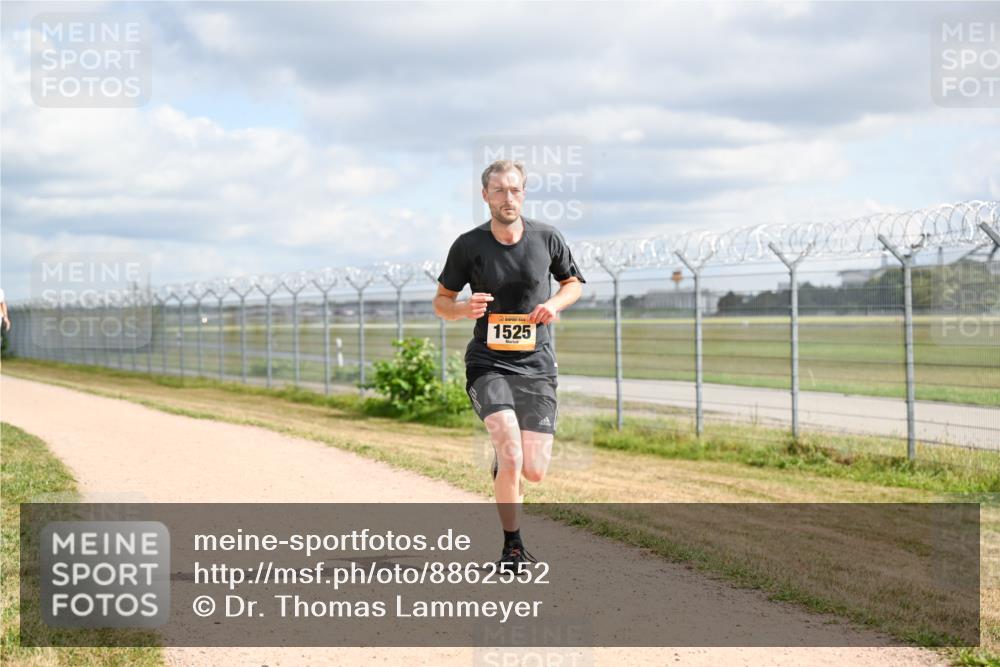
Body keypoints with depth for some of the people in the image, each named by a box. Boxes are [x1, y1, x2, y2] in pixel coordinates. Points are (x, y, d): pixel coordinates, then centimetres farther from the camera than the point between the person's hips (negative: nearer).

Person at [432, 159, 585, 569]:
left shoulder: (547, 238, 0)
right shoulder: (468, 245, -5)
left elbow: (573, 283, 15)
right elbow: (441, 301, 5)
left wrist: (555, 304, -7)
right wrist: (464, 309, -18)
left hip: (537, 365, 2)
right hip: (488, 363, -2)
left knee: (533, 471, -3)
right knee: (510, 455, -20)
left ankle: (504, 464, 36)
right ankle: (512, 547, 0)